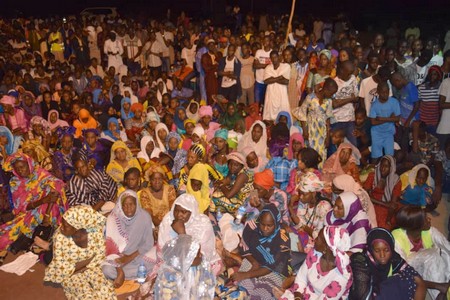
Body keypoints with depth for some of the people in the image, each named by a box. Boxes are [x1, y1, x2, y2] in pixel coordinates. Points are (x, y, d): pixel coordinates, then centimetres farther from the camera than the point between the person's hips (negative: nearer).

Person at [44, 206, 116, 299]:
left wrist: (85, 268, -16)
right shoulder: (60, 236, -23)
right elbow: (61, 268, -17)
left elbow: (100, 254, -6)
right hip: (69, 273, -2)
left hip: (91, 267, 2)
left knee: (106, 290, -20)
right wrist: (88, 260, -16)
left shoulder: (95, 231, -20)